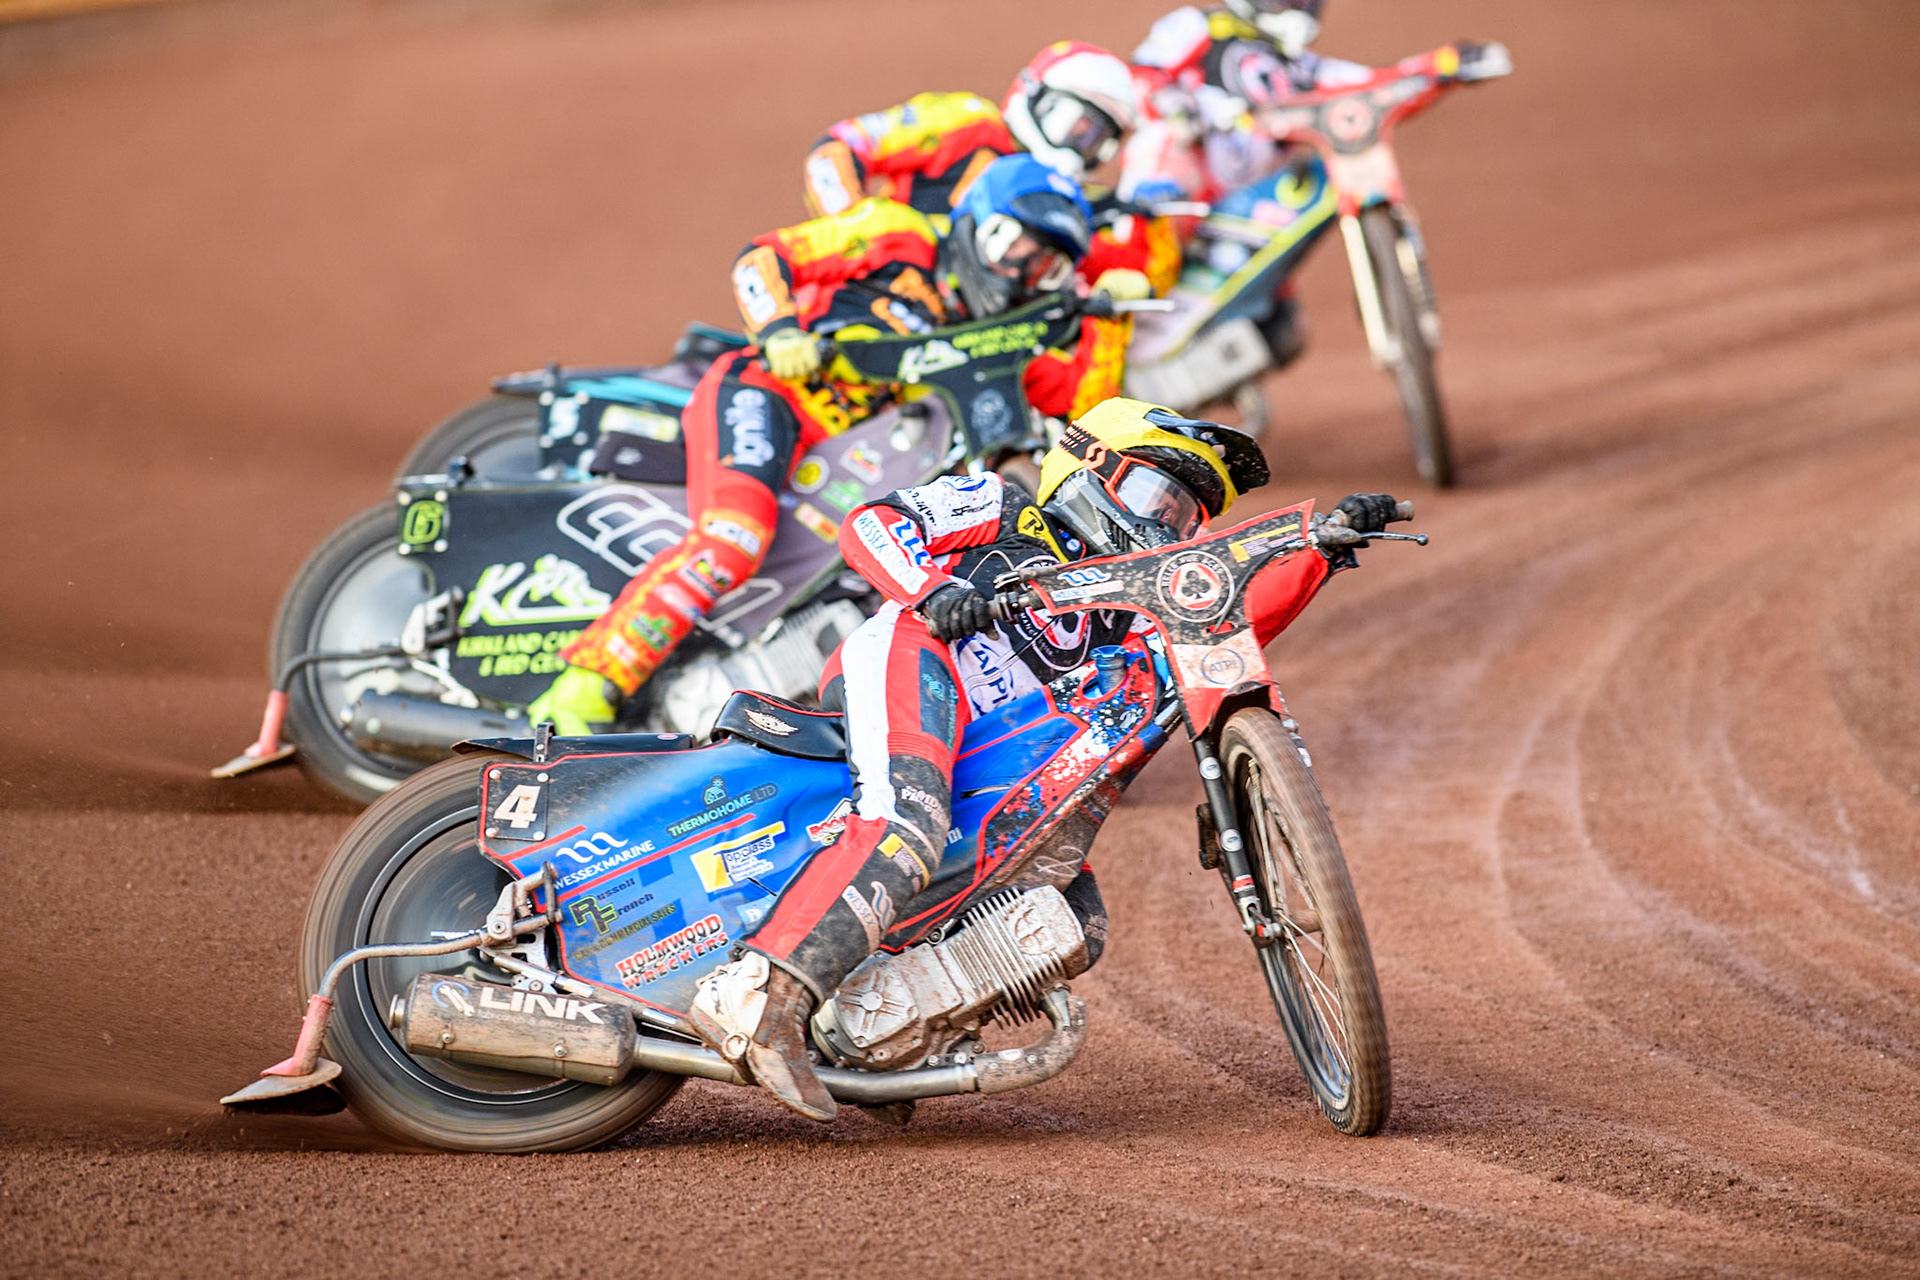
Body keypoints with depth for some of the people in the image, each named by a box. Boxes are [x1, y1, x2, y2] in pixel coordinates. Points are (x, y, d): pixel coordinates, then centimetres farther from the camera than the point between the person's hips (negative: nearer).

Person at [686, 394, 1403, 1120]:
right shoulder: (1007, 510, 18)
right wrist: (932, 588, -13)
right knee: (906, 831, -36)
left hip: (984, 765, 8)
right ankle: (756, 995, -51)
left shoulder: (1115, 619, 33)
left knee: (1075, 926, 2)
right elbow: (871, 523, 6)